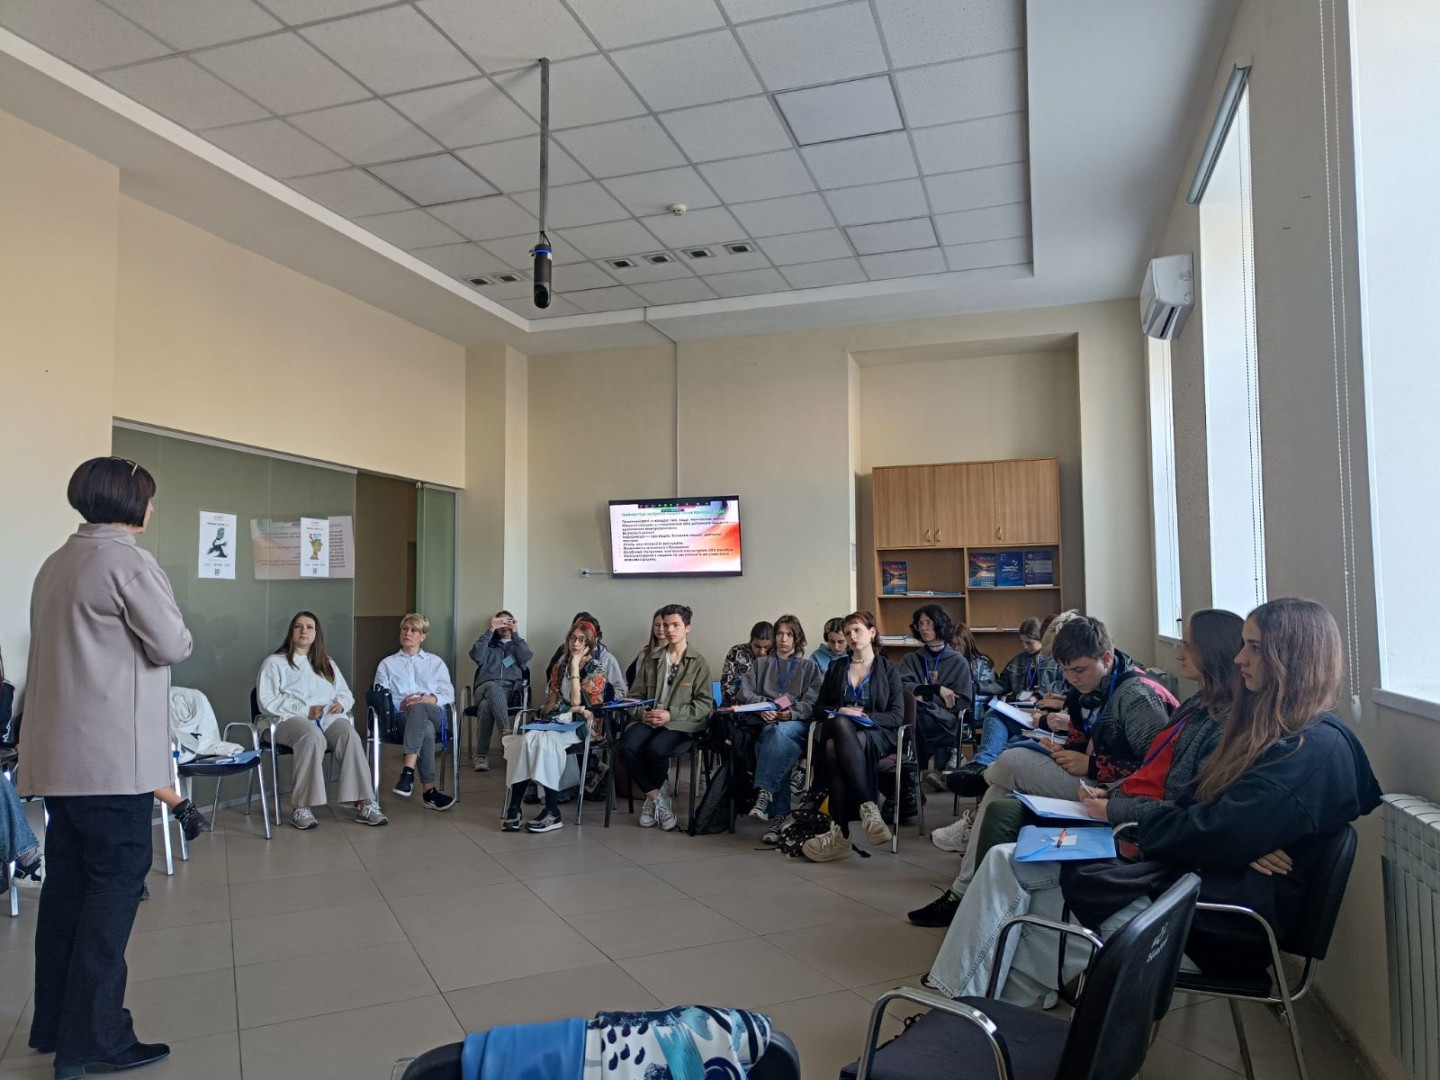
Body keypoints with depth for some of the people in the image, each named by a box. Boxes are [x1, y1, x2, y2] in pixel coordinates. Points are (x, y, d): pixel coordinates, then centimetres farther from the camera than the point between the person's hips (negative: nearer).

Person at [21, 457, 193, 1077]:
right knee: (118, 879, -3)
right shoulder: (126, 560, -13)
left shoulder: (56, 563, 16)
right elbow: (172, 646, -13)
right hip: (112, 754, -9)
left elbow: (69, 646, 20)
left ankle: (54, 1025, 23)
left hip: (58, 755, 9)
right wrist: (173, 634, 5)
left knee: (68, 880, 14)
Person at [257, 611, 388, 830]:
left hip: (329, 716, 3)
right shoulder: (275, 662, 14)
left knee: (350, 735, -32)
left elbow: (346, 694, 25)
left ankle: (364, 804, -38)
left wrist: (341, 703, -1)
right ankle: (301, 808, -36)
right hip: (292, 718, -3)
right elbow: (268, 702, 1)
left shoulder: (327, 664, 29)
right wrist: (305, 710, -12)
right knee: (313, 736, -40)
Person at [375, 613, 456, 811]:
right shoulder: (387, 664, 26)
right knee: (426, 730, -39)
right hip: (400, 716, -1)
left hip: (434, 715, 1)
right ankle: (429, 790, -46)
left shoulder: (435, 662, 28)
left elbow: (449, 694, 14)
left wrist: (431, 699, -9)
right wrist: (400, 704, -9)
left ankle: (407, 772, -50)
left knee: (418, 708, -40)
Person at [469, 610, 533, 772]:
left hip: (509, 692, 0)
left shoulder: (518, 645, 26)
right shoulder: (488, 645, 26)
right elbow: (476, 656, 0)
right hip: (485, 689, 0)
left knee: (486, 705, -37)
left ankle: (481, 755, -44)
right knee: (492, 686, -40)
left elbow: (525, 657, 0)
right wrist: (490, 631, 1)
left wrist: (515, 634, 4)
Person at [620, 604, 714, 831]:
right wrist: (642, 713, -6)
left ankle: (653, 797, -2)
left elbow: (705, 704, -2)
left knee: (656, 749, -33)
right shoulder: (651, 661, 18)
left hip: (680, 724, -3)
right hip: (648, 719, 3)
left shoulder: (699, 663, 6)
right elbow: (634, 696, 17)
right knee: (627, 747, -28)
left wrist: (670, 714, -13)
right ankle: (658, 797, -10)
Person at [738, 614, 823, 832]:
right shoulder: (760, 663, 27)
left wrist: (792, 712, -14)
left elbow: (812, 702, 7)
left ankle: (764, 792, -48)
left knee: (781, 732, -38)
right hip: (766, 723, 1)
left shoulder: (808, 666, 22)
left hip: (797, 723, 0)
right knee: (775, 733, -36)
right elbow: (744, 693, 11)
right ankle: (779, 814, -43)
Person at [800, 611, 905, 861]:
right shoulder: (835, 668, 24)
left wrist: (863, 716, -12)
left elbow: (896, 716, 4)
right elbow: (819, 707, 21)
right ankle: (868, 807, -44)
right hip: (838, 731, 3)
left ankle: (840, 832, -43)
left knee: (834, 748, -37)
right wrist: (838, 712, -1)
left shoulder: (889, 670, 14)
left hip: (876, 735, -2)